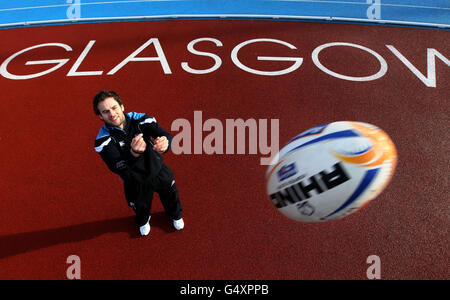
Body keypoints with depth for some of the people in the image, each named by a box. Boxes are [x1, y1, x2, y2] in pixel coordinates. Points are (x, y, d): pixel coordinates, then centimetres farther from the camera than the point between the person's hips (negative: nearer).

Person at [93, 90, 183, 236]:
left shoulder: (141, 119, -20)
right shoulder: (103, 139, -24)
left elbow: (166, 135, -30)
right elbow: (117, 167, -37)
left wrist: (165, 143, -57)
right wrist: (133, 153, -59)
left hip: (159, 171, 1)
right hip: (136, 182, -1)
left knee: (171, 196, 25)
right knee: (141, 206, 25)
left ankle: (175, 215, 62)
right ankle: (143, 220, 64)